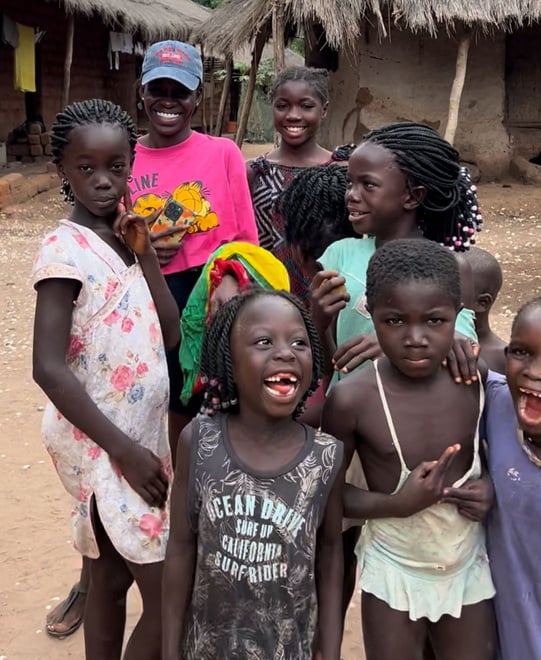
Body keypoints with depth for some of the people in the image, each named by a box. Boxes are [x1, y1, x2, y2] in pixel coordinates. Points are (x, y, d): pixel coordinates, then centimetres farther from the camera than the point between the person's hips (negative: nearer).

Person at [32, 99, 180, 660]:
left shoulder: (121, 240, 8)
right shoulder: (66, 249, -16)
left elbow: (168, 335, 3)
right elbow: (49, 368, -21)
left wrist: (144, 251, -6)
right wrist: (124, 450, -21)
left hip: (142, 434, 8)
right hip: (102, 445, -8)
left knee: (112, 578, 18)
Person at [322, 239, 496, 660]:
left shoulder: (478, 384, -13)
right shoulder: (353, 399, -21)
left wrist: (492, 489, -14)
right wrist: (395, 504, -24)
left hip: (470, 569, 3)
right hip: (394, 573, -2)